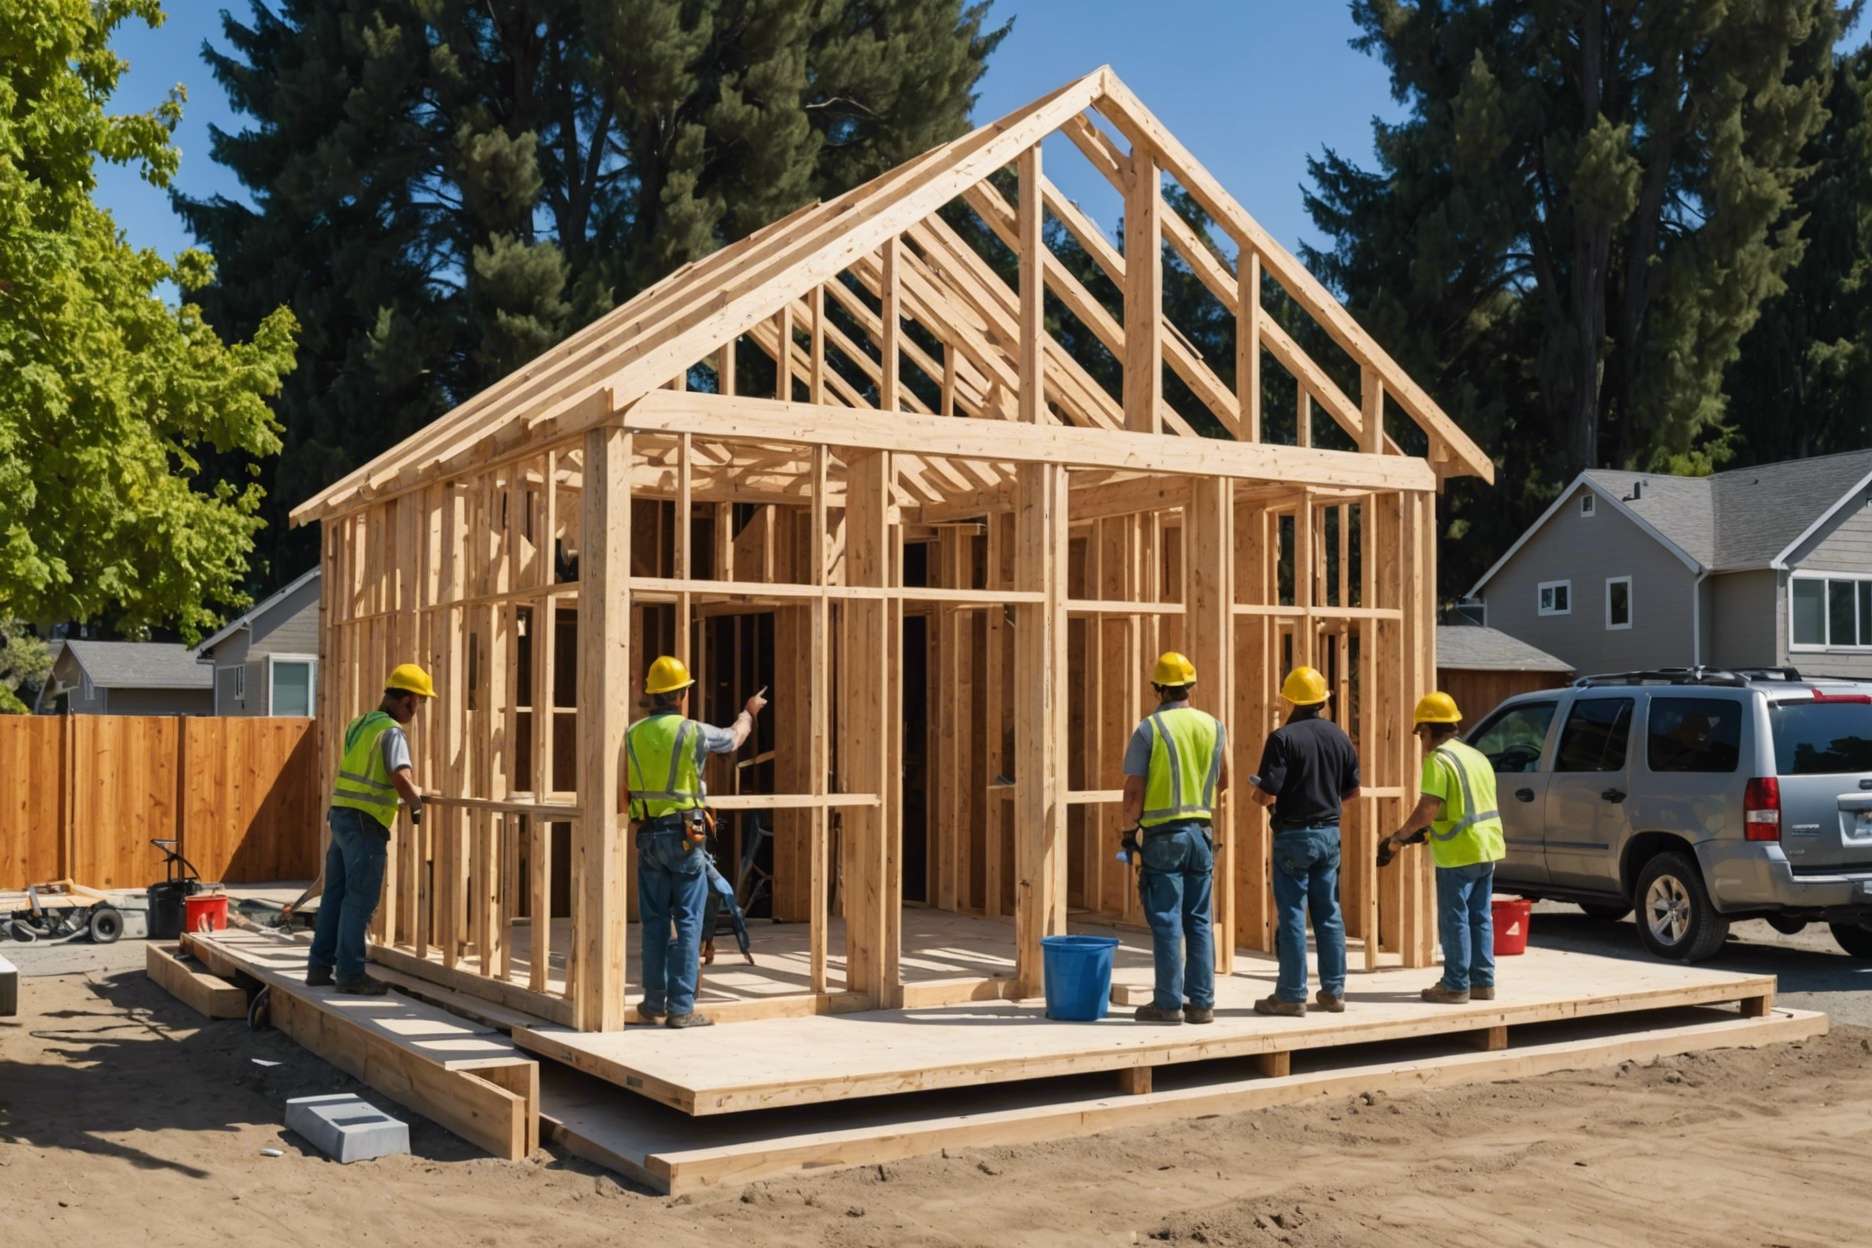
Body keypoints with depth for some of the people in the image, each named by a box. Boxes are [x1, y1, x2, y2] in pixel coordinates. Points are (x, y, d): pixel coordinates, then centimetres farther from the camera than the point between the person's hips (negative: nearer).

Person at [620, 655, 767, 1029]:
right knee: (687, 921, -1)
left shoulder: (633, 735, 3)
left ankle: (654, 1001, 19)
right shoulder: (693, 732, -8)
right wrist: (749, 711, 34)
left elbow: (622, 796, 5)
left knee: (655, 920, 13)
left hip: (648, 836, 4)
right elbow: (734, 738, 14)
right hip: (685, 836, -4)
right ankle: (680, 1008, -2)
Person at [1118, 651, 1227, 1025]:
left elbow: (1134, 789, -10)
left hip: (1163, 835, -4)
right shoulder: (1213, 726, 5)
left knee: (1166, 921, -1)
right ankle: (1202, 1002, 11)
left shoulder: (1149, 729, -9)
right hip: (1201, 831, 4)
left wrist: (1128, 830, 2)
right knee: (1199, 921, 9)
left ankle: (1169, 1003, 1)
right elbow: (1222, 781, 18)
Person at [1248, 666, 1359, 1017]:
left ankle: (1291, 995, 3)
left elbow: (1267, 795, -19)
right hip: (1329, 833, 6)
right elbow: (1352, 791, 13)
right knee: (1329, 913, 13)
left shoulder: (1283, 738, -15)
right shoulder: (1339, 737, 5)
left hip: (1294, 834, -6)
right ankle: (1333, 991, 17)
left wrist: (1257, 793, 3)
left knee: (1291, 916, 0)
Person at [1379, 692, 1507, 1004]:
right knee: (1480, 917, 14)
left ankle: (1456, 985, 3)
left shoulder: (1439, 760, -13)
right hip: (1487, 848, 9)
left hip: (1458, 853, -8)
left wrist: (1400, 836, -9)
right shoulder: (1476, 756, 15)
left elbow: (1428, 809, -22)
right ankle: (1483, 982, 18)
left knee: (1454, 920, 0)